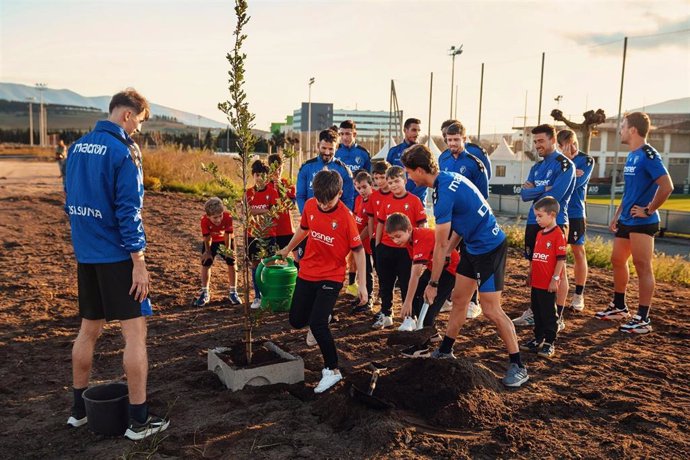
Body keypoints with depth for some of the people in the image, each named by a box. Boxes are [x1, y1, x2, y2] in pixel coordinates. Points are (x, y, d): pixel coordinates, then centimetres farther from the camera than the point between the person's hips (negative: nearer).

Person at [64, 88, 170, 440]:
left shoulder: (77, 147, 9)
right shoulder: (123, 152, -14)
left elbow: (71, 200, 16)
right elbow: (128, 211, -18)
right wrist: (139, 262, -15)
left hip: (85, 255, 8)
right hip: (116, 256, -8)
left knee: (89, 330, 18)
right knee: (135, 332, -1)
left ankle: (79, 408, 30)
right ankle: (139, 419, 4)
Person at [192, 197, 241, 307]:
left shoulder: (228, 217, -35)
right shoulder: (204, 220, -33)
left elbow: (227, 235, -28)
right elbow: (207, 238, -23)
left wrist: (227, 250, -30)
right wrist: (208, 252, -21)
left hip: (225, 240, 0)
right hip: (211, 241, 0)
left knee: (231, 263, -2)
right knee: (205, 264, -3)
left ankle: (233, 292, 9)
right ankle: (204, 293, 10)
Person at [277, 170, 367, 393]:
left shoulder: (345, 216, -19)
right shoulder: (310, 205, -5)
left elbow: (358, 250, -13)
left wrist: (362, 284, -14)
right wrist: (288, 248, 30)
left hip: (331, 277, -5)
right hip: (306, 272, 5)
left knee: (317, 324, -13)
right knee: (296, 321, 11)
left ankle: (332, 371, 4)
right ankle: (320, 315, 44)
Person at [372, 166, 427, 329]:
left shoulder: (414, 200, -7)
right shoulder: (385, 201, 5)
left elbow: (421, 226, -5)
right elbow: (380, 224, 10)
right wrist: (377, 246, 9)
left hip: (406, 250, -4)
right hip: (386, 249, 4)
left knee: (406, 285, 4)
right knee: (385, 284, 14)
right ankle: (386, 315, 28)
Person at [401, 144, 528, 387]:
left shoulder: (444, 194, -25)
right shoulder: (450, 177, 4)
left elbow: (441, 245, -19)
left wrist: (433, 283, -11)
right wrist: (446, 254, 10)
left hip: (489, 248, -10)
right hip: (473, 245, 10)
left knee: (491, 310, -5)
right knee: (459, 299, 15)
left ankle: (518, 367, 8)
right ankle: (445, 351, 28)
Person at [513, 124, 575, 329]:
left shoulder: (564, 164, -8)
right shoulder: (536, 167, 15)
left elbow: (555, 195, -20)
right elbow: (524, 194, 5)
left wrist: (534, 190, -5)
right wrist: (543, 189, -11)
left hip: (555, 223, -7)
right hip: (534, 222, 8)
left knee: (558, 270, -1)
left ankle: (558, 318, 6)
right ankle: (535, 311, 24)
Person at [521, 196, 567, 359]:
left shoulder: (558, 235, -13)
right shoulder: (539, 234, 12)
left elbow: (561, 259, -15)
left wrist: (555, 279, -16)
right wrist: (530, 274, 20)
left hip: (548, 284, -8)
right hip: (536, 283, 8)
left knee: (549, 314, 3)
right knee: (537, 312, 16)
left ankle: (550, 343, 13)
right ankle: (538, 339, 28)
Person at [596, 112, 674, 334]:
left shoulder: (648, 155, -15)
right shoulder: (631, 156, 13)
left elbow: (666, 186, -25)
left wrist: (648, 210, -18)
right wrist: (617, 215, 19)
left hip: (642, 222, -10)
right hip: (626, 221, 10)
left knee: (642, 266, -5)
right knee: (617, 261, 16)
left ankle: (643, 319, 1)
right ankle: (619, 306, 32)